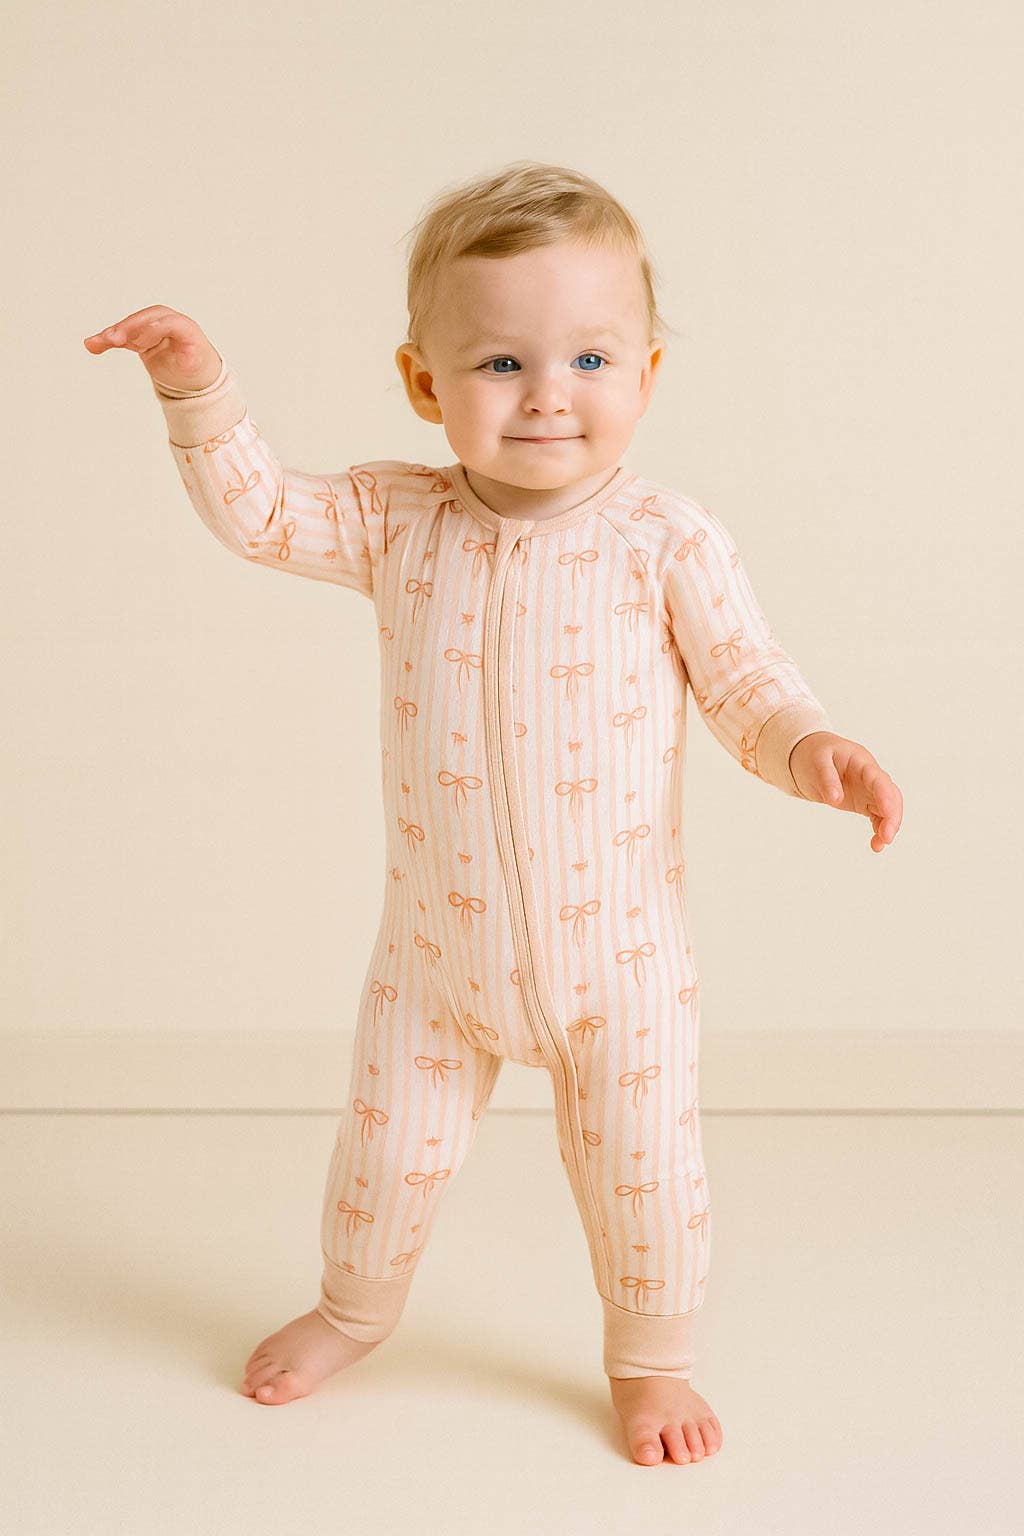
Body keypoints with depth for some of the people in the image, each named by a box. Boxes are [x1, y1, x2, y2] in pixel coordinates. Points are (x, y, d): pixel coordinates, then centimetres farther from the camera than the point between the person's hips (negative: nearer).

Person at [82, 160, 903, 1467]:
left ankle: (650, 1357, 37)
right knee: (388, 1145, 18)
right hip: (438, 941, 2)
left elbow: (745, 682, -7)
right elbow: (258, 513, 1)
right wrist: (200, 393, -12)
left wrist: (811, 749, -27)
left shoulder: (667, 541, -13)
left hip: (617, 949, -2)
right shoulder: (398, 522, -6)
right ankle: (356, 1306, 47)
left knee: (638, 1168, 11)